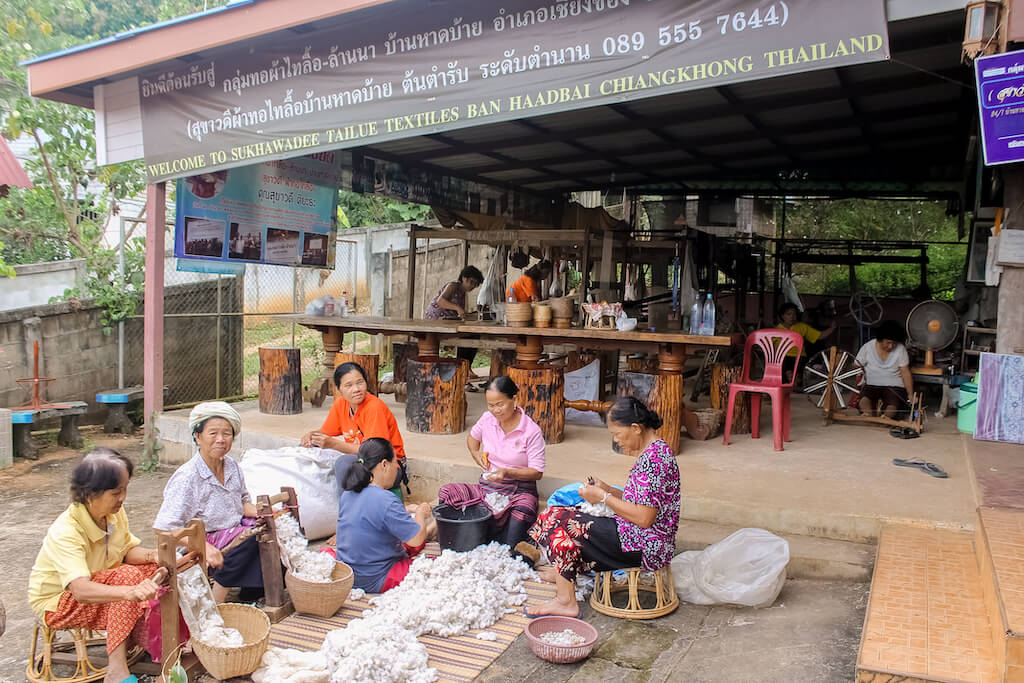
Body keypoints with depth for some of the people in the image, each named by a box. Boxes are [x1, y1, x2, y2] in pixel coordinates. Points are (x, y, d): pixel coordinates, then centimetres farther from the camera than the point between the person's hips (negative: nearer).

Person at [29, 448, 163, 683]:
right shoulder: (65, 532, -34)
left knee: (155, 568, -11)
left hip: (100, 583, 8)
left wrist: (153, 556, -28)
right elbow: (81, 590, -46)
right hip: (58, 603, -8)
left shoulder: (115, 512, -12)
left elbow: (128, 550, -4)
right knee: (128, 575, -32)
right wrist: (131, 592, -62)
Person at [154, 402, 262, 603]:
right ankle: (216, 602, -17)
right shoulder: (186, 478, -16)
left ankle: (252, 593, -4)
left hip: (234, 531, 7)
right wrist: (205, 547, -32)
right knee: (253, 537, -28)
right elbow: (164, 528, -20)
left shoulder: (232, 467, 4)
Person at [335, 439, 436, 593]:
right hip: (375, 582, -8)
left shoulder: (347, 494, -2)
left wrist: (405, 511, 16)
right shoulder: (386, 502, -27)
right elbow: (417, 539, -20)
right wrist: (420, 513, -2)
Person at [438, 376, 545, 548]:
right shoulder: (487, 419, 2)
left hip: (519, 490, -5)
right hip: (487, 487, 5)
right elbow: (472, 438, 25)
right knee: (446, 492, -19)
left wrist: (507, 472, -25)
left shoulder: (532, 431, -12)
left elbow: (537, 473, -11)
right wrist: (476, 454, 3)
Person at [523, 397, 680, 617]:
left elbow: (645, 518, -25)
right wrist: (607, 489, 5)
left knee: (560, 519, -11)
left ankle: (566, 601, -4)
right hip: (645, 543, 10)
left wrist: (603, 497, -15)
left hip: (644, 547, -10)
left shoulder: (654, 457, -22)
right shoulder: (653, 451, 9)